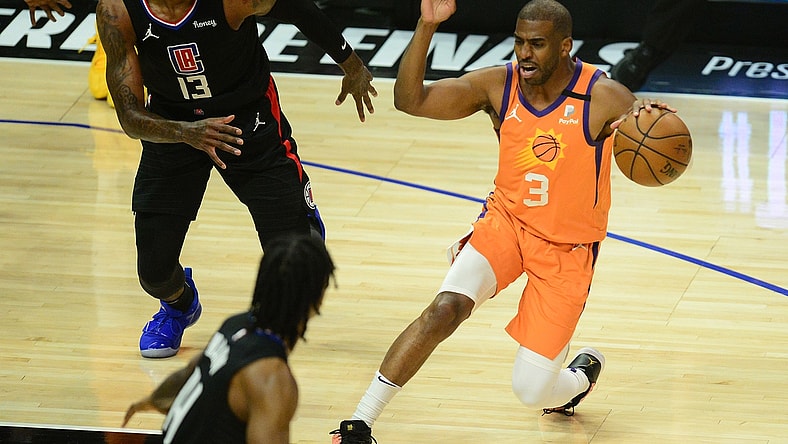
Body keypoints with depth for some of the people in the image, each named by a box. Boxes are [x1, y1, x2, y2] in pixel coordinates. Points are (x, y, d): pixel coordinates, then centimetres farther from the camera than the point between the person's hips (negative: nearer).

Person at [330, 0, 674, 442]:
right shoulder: (498, 86, -11)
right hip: (507, 221, 2)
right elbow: (410, 99, -15)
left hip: (568, 248, -2)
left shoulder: (603, 98, -19)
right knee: (446, 308, -27)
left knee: (532, 391, -5)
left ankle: (585, 369, 34)